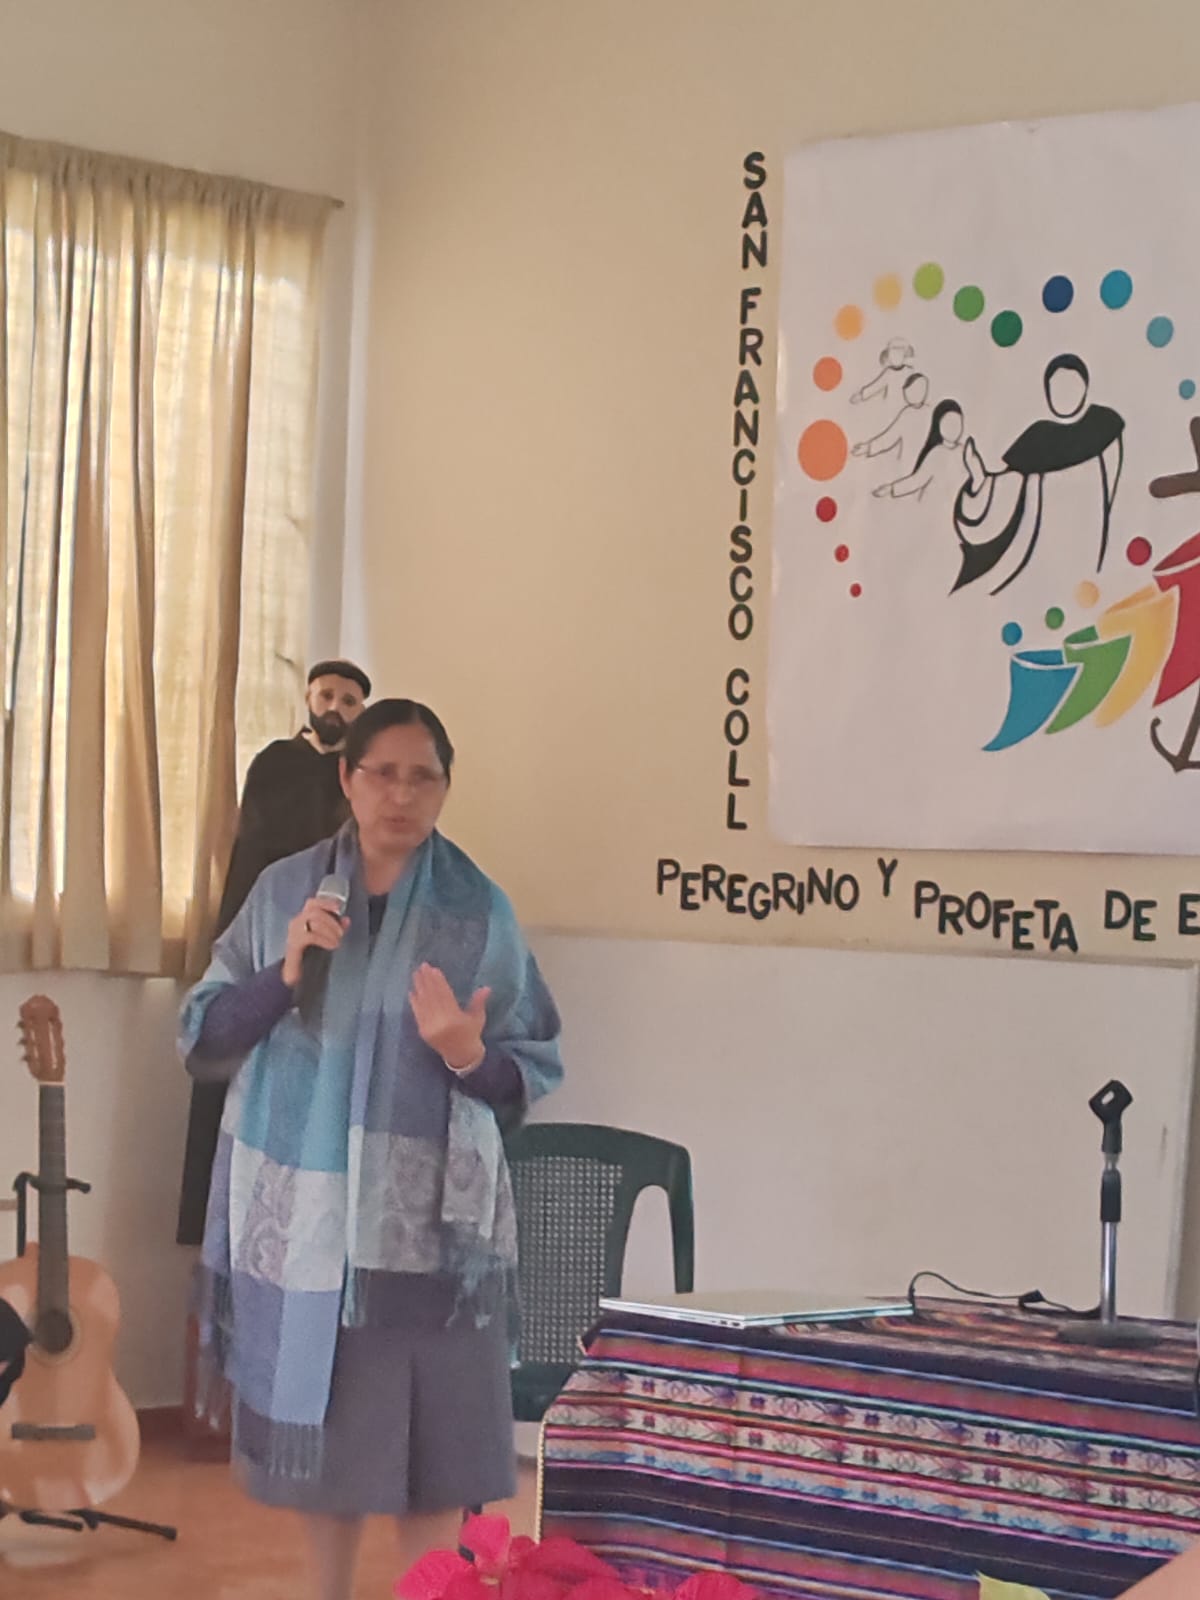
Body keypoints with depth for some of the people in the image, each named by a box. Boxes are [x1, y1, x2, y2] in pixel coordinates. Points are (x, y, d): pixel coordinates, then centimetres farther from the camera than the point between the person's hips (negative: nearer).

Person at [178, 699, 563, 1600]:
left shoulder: (479, 912, -2)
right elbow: (203, 1040, 3)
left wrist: (468, 1056, -21)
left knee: (426, 1429, -4)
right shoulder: (283, 892, 3)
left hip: (427, 1221, -2)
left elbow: (535, 1071, 0)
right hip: (301, 1211, 2)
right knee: (315, 1422, 10)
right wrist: (284, 976, -13)